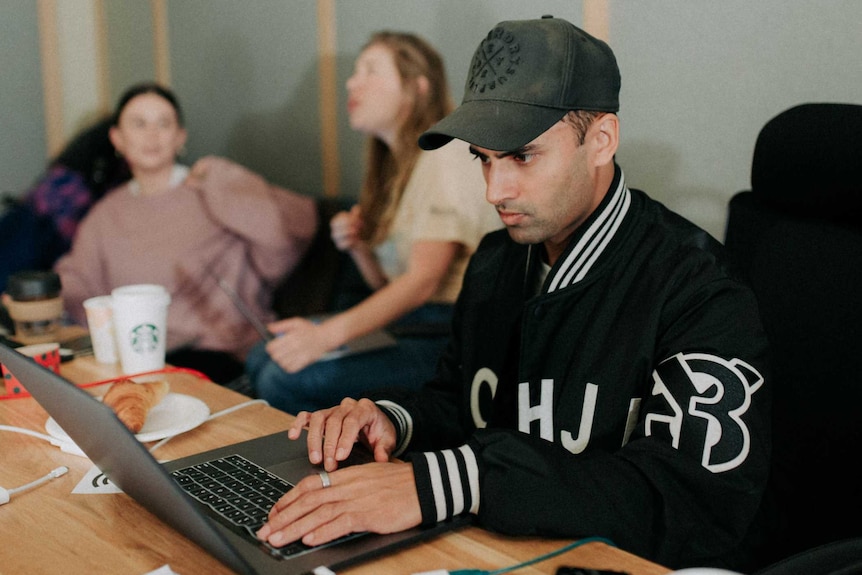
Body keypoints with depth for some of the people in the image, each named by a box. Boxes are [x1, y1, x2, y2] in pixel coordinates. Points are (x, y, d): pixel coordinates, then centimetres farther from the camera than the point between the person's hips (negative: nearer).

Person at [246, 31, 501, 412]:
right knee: (261, 360, -2)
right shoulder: (396, 164, 17)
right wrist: (357, 248, -3)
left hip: (446, 337, -9)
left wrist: (328, 334, -35)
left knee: (284, 381, -21)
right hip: (400, 323, 9)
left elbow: (423, 280, -25)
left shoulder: (446, 156, -12)